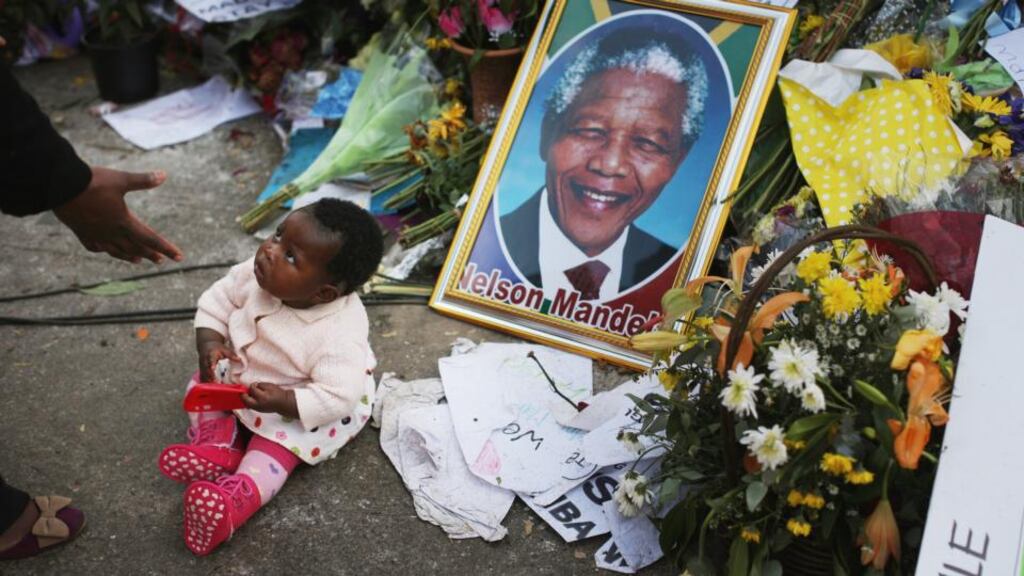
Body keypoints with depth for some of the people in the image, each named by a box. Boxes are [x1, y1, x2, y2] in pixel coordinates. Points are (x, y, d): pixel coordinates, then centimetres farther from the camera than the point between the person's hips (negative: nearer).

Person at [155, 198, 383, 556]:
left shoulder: (340, 334, -40)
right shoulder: (255, 275, -24)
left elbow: (337, 398, -38)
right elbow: (217, 301, -6)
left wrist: (282, 402, -43)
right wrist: (210, 343, -21)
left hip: (302, 407, -7)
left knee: (279, 444, -24)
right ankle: (218, 443, -10)